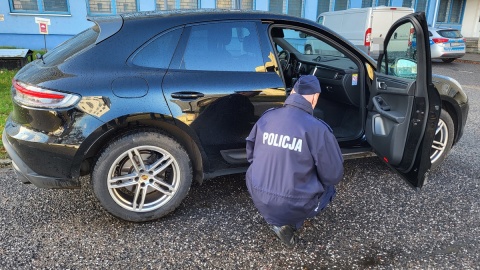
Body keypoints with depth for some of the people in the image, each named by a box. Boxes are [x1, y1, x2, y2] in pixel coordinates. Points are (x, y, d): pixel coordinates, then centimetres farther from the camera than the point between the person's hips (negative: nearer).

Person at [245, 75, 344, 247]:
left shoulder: (266, 117, -3)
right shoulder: (317, 129, -17)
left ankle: (274, 217, 19)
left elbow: (250, 155, 10)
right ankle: (289, 223, 6)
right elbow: (334, 176, -8)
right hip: (293, 206, -5)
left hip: (259, 199, 5)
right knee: (328, 187, 24)